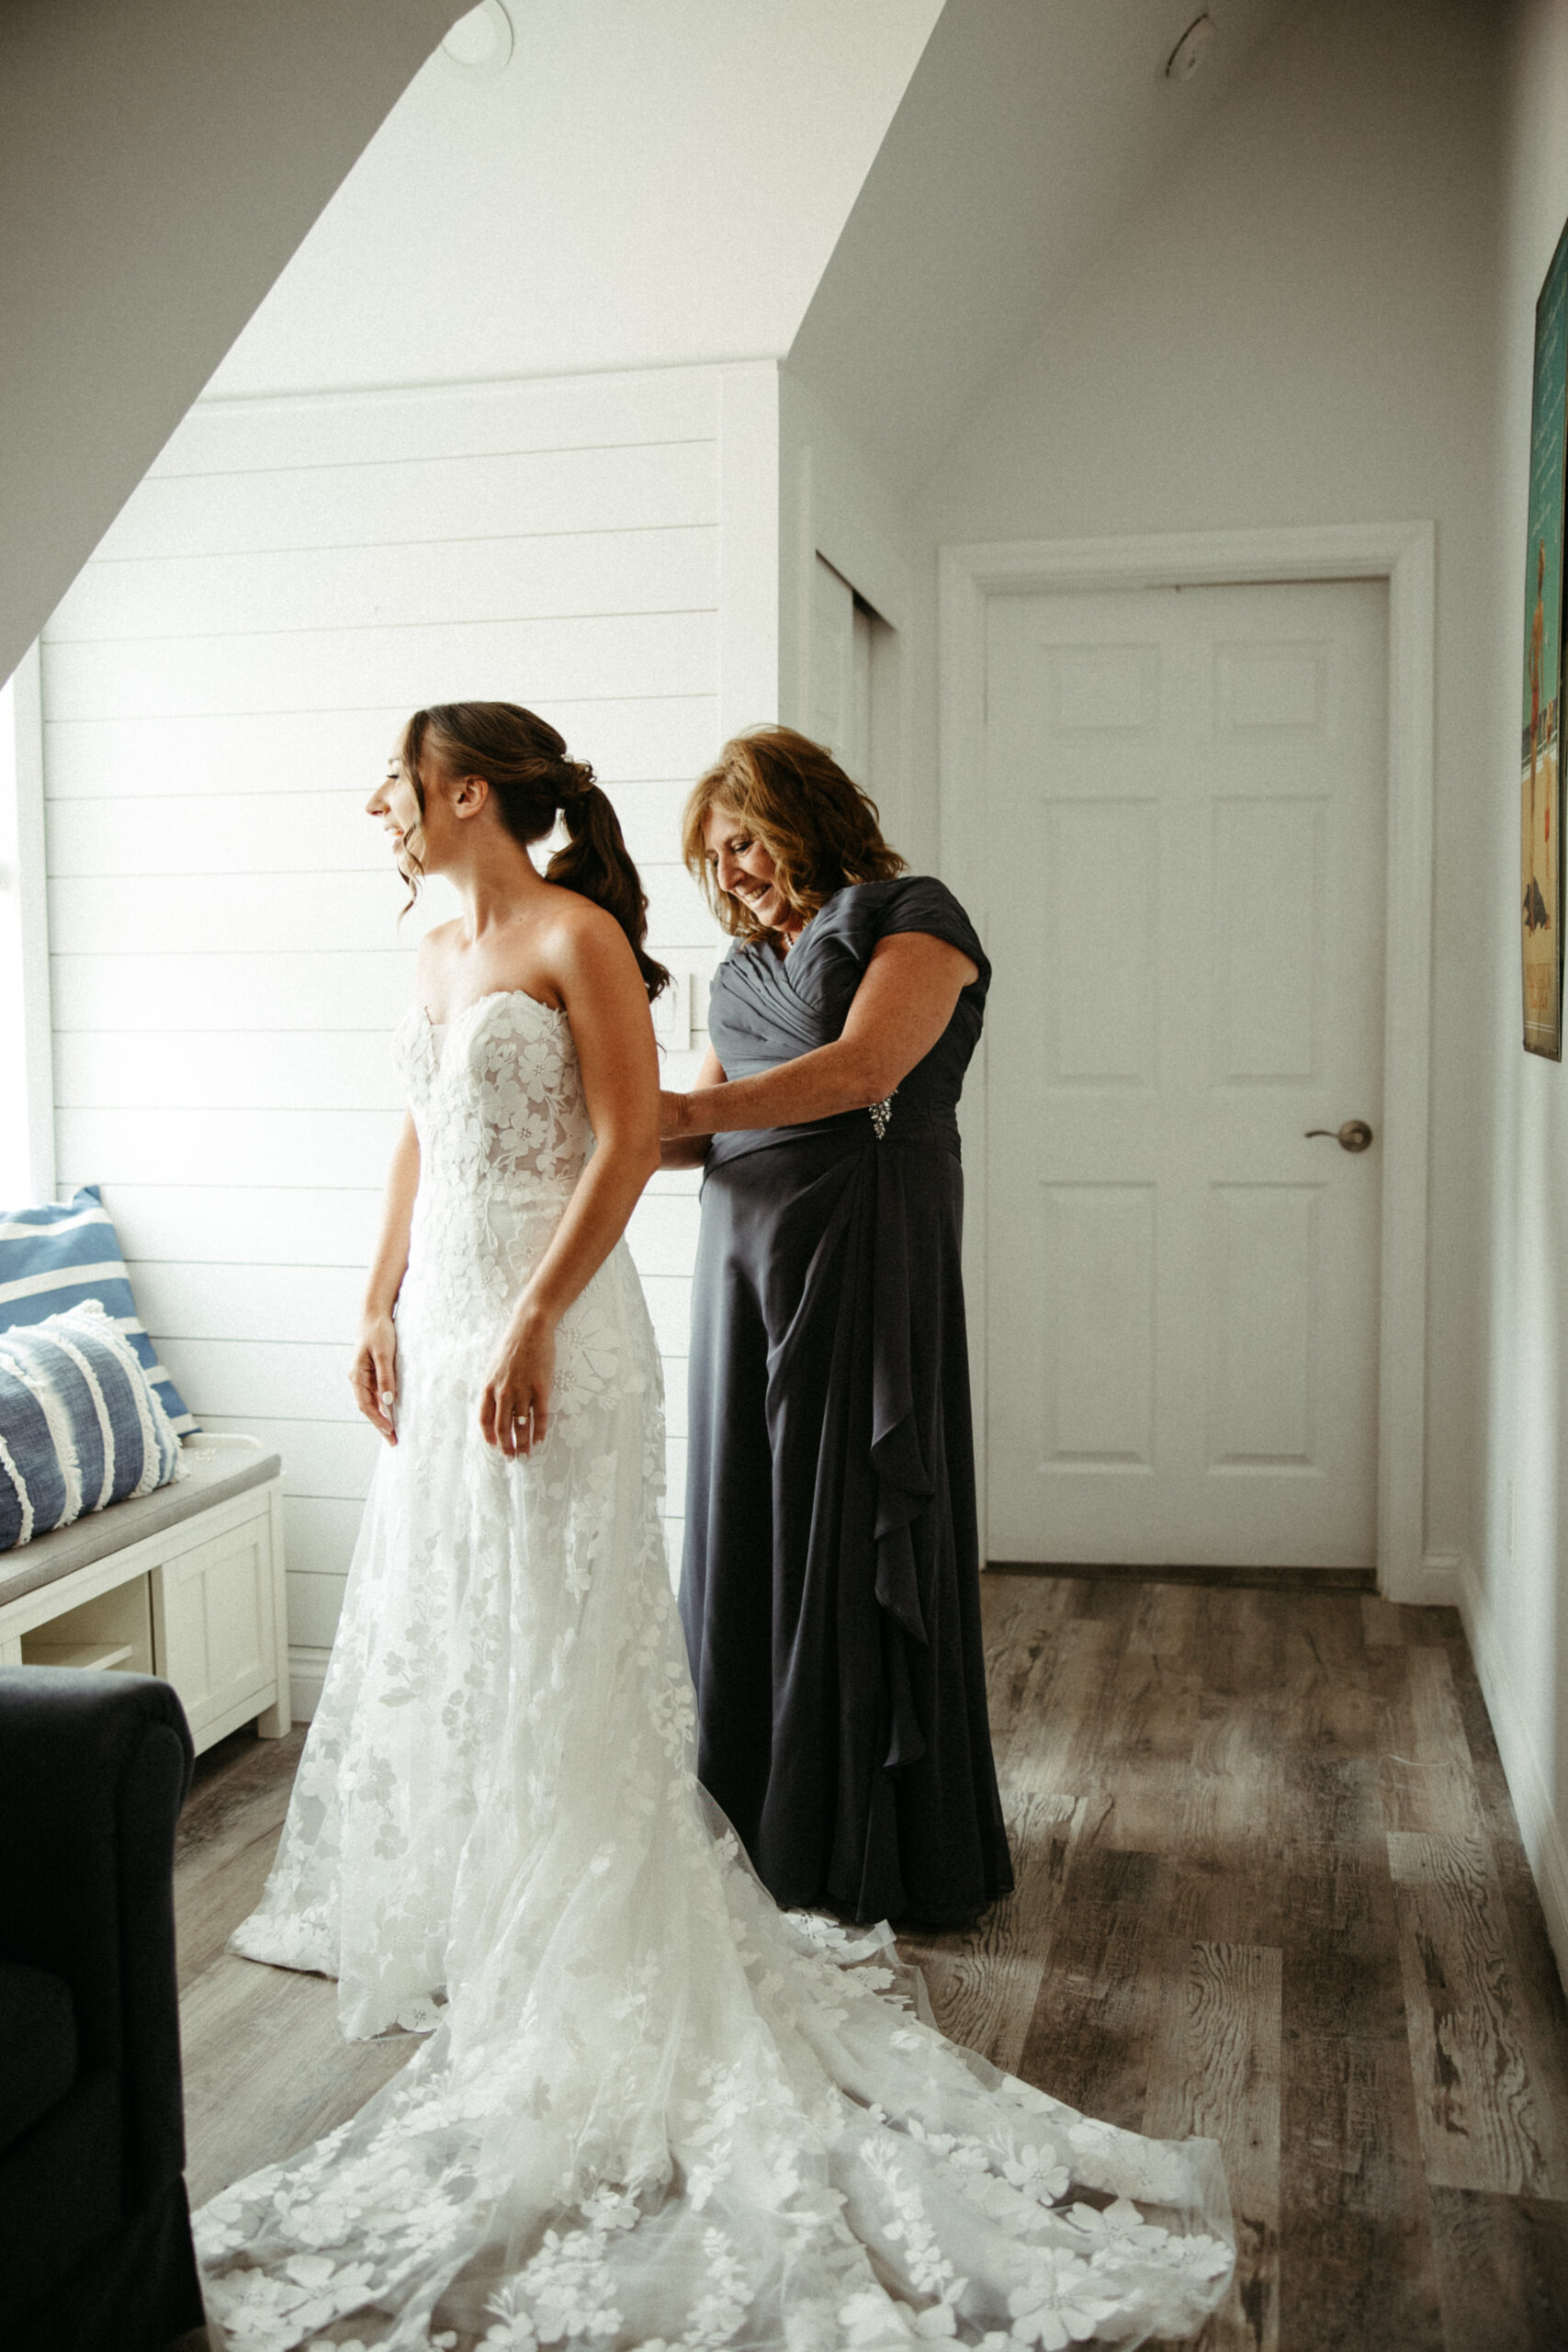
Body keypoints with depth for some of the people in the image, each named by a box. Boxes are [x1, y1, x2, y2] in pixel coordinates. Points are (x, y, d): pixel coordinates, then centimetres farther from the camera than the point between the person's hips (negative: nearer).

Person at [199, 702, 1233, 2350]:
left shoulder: (578, 937, -11)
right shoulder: (439, 955, 14)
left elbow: (628, 1141, -17)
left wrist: (531, 1324, -21)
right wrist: (380, 1311, 14)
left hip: (552, 1334, -9)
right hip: (442, 1326, 9)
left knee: (555, 1644, -2)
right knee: (440, 1630, 16)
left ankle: (580, 1982, 12)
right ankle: (469, 1919, 34)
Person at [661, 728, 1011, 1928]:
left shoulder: (910, 915, -1)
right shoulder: (749, 963, 22)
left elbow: (865, 1070, -17)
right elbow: (703, 1122, 16)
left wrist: (683, 1109, -21)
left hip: (866, 1256, -7)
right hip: (745, 1258, 7)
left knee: (859, 1533, -3)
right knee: (751, 1533, 6)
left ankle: (887, 1851, 11)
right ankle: (767, 1828, 19)